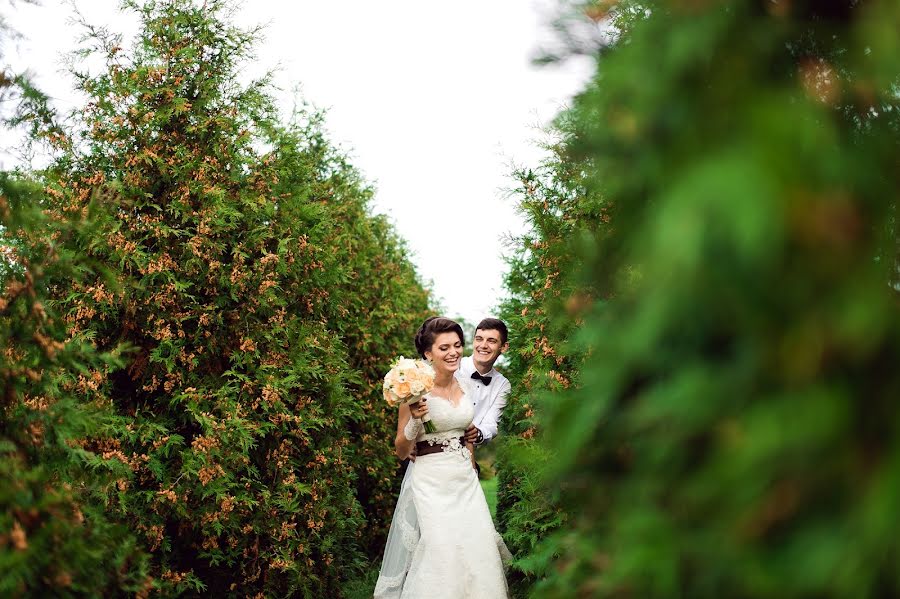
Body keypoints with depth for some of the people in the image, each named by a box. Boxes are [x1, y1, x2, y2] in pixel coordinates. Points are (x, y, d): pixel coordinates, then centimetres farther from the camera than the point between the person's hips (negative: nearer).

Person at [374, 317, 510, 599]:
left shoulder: (467, 386, 5)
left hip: (466, 481, 5)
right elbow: (401, 450, -6)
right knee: (441, 553, -8)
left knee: (479, 550, 2)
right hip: (432, 483, -5)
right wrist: (415, 420, -23)